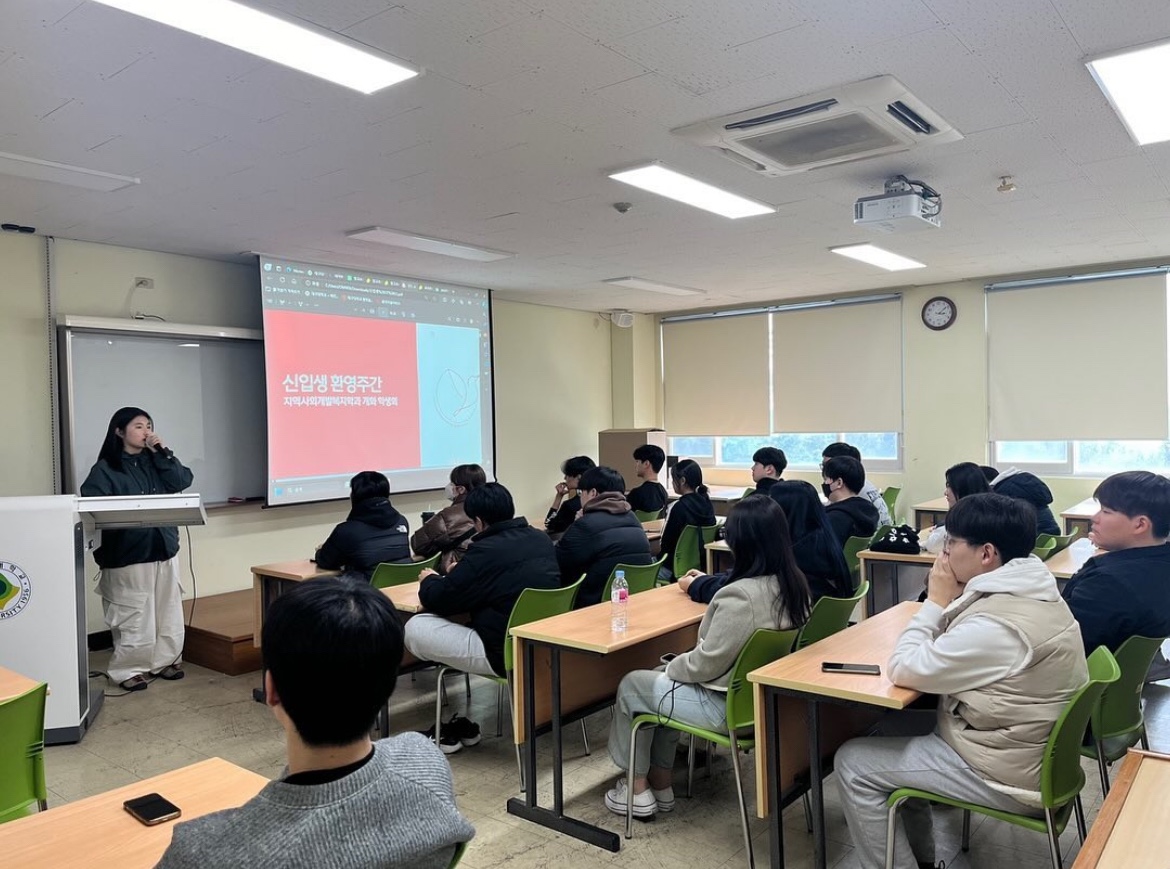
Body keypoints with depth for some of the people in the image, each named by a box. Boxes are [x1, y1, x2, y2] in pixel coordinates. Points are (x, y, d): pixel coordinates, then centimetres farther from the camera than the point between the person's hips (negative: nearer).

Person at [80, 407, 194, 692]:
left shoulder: (155, 461, 12)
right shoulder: (105, 469, -4)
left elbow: (183, 481, 0)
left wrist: (163, 452, -5)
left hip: (164, 549, 5)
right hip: (128, 554, -5)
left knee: (168, 612, 10)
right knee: (134, 617, -3)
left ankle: (165, 660, 23)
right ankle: (128, 669, 11)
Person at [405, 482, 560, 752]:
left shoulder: (486, 550, -18)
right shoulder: (542, 539, 6)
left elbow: (436, 601, -10)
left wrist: (430, 580, 12)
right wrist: (463, 571, 25)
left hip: (505, 653, -9)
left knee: (414, 628, 1)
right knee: (463, 620, 27)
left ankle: (458, 722, 16)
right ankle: (462, 722, 24)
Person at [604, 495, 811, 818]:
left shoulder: (740, 595, -31)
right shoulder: (795, 583, -4)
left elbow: (705, 664, -22)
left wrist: (670, 668, -2)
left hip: (729, 706, -8)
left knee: (630, 687, 11)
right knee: (664, 679, 25)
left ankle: (637, 789, 24)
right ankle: (660, 784, 30)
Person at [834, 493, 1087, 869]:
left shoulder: (998, 624, -30)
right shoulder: (1033, 591, 0)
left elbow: (904, 669, -22)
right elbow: (954, 649, 11)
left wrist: (937, 601, -15)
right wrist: (950, 602, -5)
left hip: (1010, 777, -10)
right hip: (1036, 756, 10)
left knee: (853, 763, -4)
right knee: (896, 731, 20)